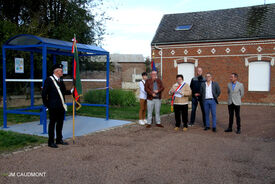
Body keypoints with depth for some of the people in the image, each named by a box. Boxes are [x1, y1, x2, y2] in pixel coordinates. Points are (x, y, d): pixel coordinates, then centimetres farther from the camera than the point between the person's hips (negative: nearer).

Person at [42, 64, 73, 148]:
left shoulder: (61, 80, 13)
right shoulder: (49, 80, -10)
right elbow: (44, 93, -10)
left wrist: (72, 90, 1)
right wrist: (47, 104, -8)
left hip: (61, 106, 7)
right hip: (53, 107, -7)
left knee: (60, 123, 15)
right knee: (52, 123, 2)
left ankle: (59, 139, 28)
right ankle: (51, 142, 11)